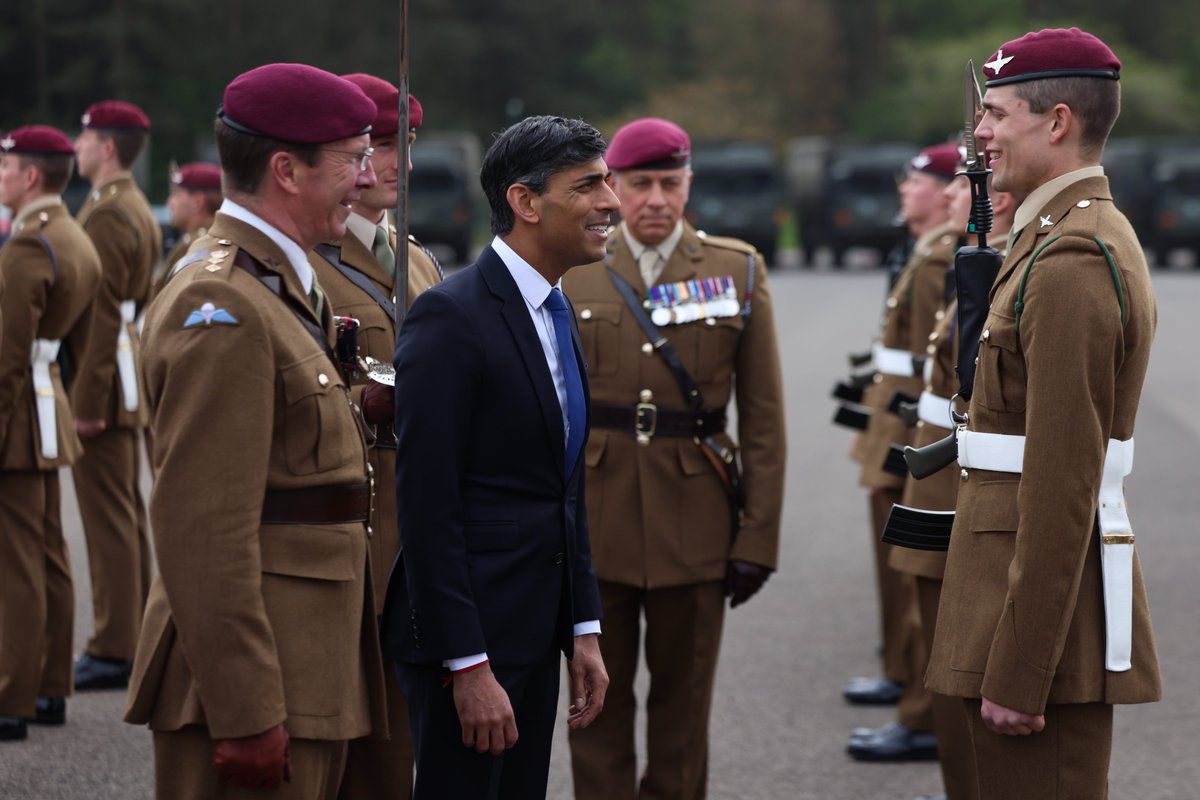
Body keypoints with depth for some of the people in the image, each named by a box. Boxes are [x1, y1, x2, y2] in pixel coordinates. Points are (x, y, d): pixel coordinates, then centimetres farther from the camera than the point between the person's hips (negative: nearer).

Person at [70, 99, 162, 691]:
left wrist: (86, 401, -21)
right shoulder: (139, 211, 16)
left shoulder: (106, 215, -16)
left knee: (108, 520, -7)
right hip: (130, 382, 10)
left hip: (103, 384, -10)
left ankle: (113, 652, -5)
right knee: (127, 516, 13)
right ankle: (134, 638, 19)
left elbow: (101, 317, -21)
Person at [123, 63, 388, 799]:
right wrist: (246, 714, -23)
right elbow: (205, 531, -22)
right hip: (256, 685, -10)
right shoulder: (223, 306, -17)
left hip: (302, 676, 10)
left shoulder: (279, 289, 17)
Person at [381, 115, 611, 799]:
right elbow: (427, 504, -19)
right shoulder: (452, 316, -15)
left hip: (536, 634, 9)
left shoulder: (557, 313, 13)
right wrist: (469, 666, -21)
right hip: (467, 637, -8)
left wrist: (584, 631, 14)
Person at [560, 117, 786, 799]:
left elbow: (764, 418, 1)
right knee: (599, 700, 5)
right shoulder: (571, 272, 4)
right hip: (593, 520, 0)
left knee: (683, 701, 7)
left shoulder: (739, 271, 2)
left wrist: (759, 537, -4)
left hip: (694, 520, 0)